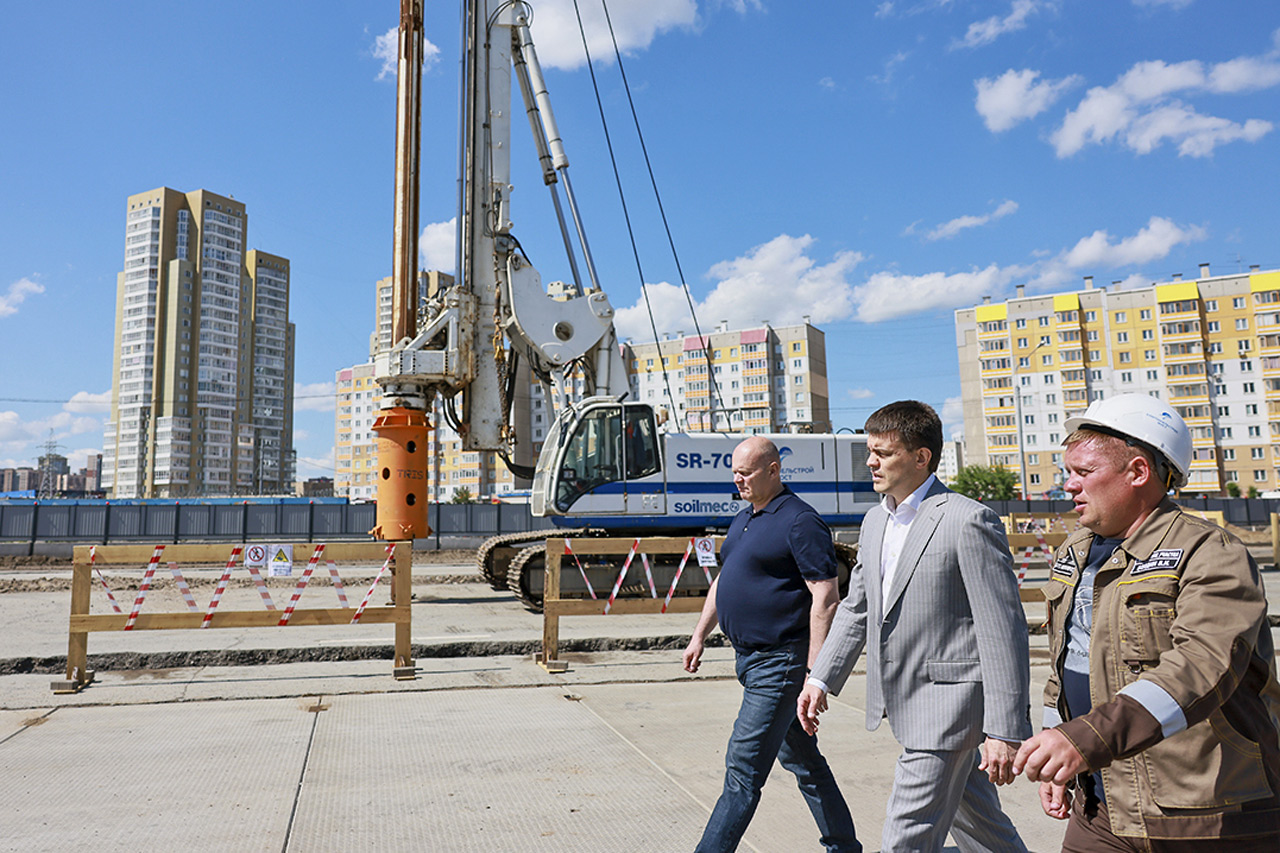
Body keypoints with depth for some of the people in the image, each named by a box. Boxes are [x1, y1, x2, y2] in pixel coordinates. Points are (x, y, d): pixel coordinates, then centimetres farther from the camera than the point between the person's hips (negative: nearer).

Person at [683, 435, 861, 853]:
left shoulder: (800, 522, -15)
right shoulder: (742, 520, 13)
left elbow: (825, 599, -19)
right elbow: (722, 581, 22)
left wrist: (816, 673, -22)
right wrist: (700, 635, 19)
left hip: (779, 663, -9)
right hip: (749, 659, 9)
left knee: (743, 768, -5)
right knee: (802, 760, 19)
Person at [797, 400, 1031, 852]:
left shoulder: (968, 520, -16)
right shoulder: (875, 521, 9)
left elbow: (1003, 630, -17)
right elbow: (856, 608, 17)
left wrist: (1004, 731, -18)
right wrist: (821, 679, 11)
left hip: (946, 705, -8)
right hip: (904, 704, 8)